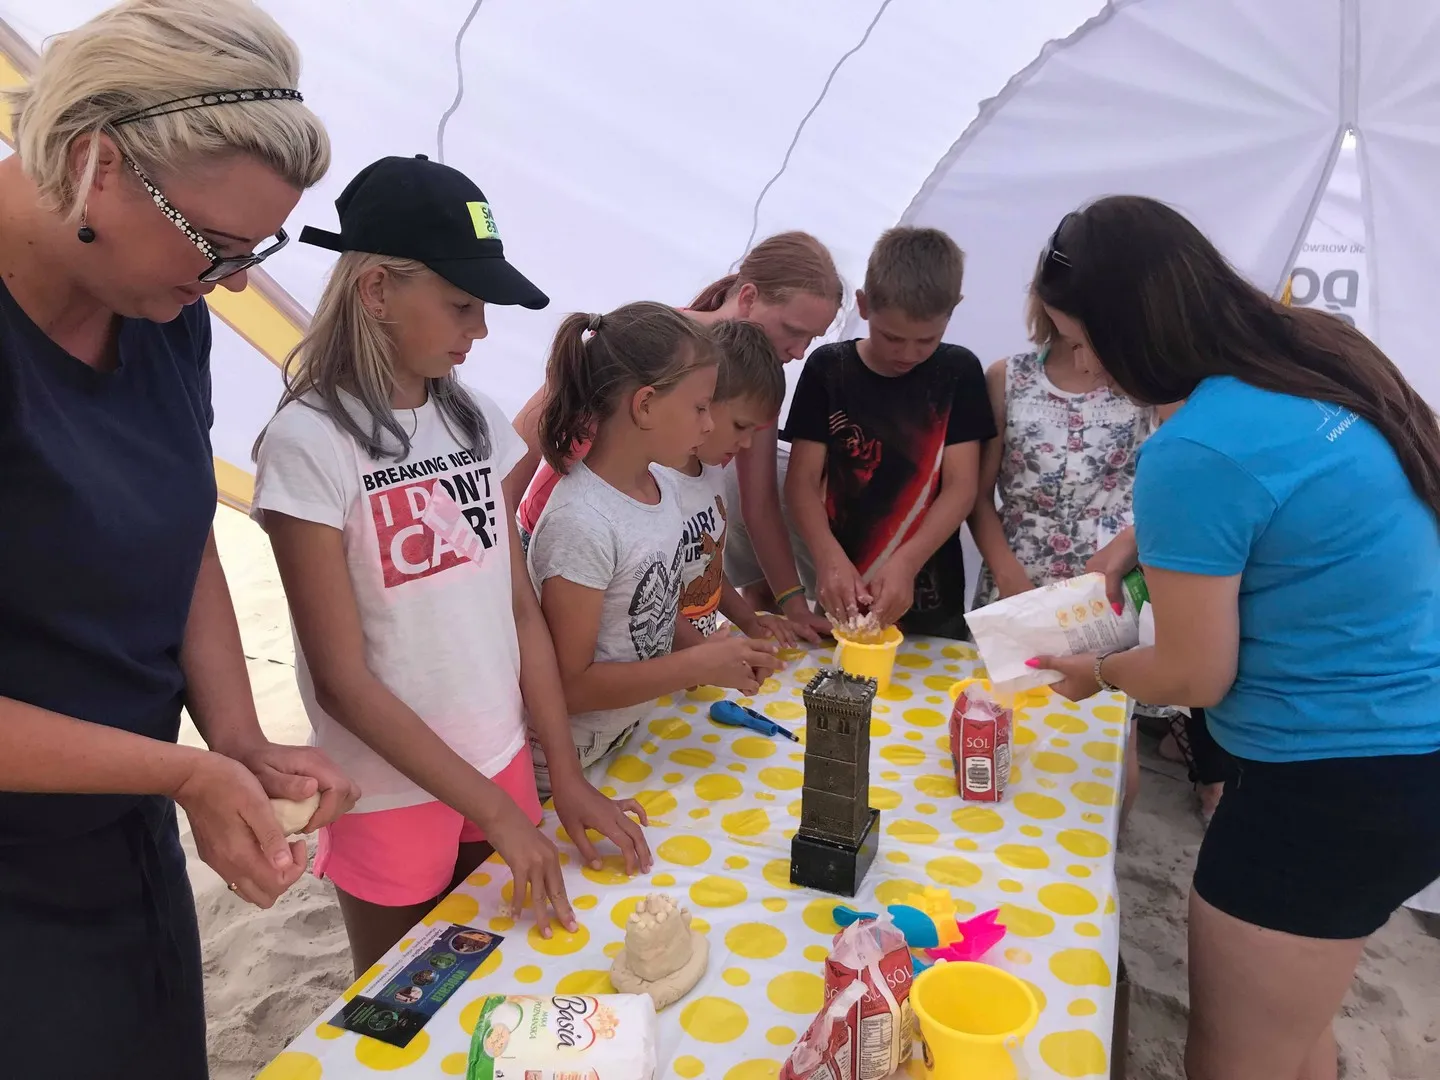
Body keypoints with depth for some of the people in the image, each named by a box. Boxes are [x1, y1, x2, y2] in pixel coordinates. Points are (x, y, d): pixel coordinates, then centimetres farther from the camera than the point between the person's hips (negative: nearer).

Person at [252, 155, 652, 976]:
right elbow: (343, 681, -18)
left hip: (502, 765, 5)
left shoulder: (477, 418, -2)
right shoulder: (310, 442, -18)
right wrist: (495, 811, -16)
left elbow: (522, 609, 0)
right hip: (394, 794, -4)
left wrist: (568, 778, -2)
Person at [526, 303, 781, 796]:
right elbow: (570, 685, -24)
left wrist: (711, 652, -8)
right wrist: (700, 664, -22)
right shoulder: (582, 522, -29)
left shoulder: (663, 484, -3)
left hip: (628, 736, 8)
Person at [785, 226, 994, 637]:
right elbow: (802, 482, -6)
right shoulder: (828, 368, -3)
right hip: (843, 596, 0)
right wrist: (829, 558, -23)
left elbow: (960, 488, -8)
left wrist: (905, 563, -23)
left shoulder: (959, 372, -2)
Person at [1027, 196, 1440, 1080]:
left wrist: (1099, 673, 5)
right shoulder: (1322, 351, 1)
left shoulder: (1195, 450, -26)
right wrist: (1149, 539, 18)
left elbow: (1193, 678, -14)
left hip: (1337, 787, -9)